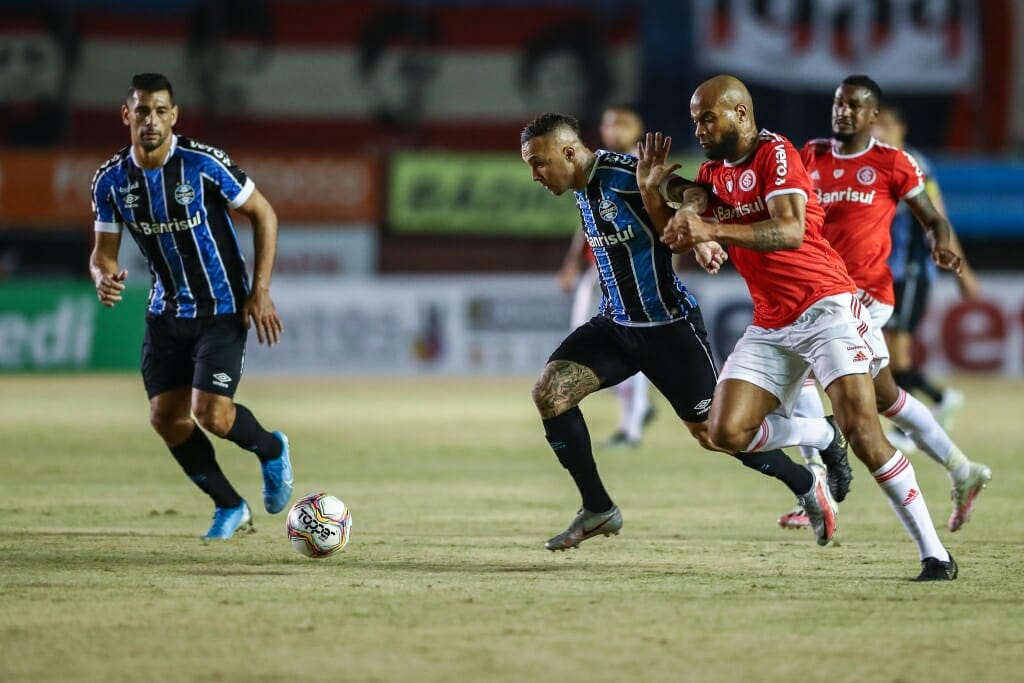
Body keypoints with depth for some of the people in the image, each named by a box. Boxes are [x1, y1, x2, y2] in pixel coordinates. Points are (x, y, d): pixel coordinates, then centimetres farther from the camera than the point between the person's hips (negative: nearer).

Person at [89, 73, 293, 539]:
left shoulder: (203, 163, -18)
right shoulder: (111, 180, -5)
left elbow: (263, 214, -7)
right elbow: (103, 251, 3)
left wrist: (260, 291, -12)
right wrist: (103, 279, -22)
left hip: (222, 309, -5)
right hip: (167, 312, 5)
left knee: (210, 413, -17)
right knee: (165, 417, 1)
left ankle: (271, 450, 17)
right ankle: (229, 507, 21)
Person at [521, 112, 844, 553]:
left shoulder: (623, 174, -21)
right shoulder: (582, 190, 6)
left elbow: (692, 193, -31)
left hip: (668, 326, -8)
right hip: (616, 323, 8)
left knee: (710, 431, -1)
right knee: (548, 391, -11)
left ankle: (807, 484, 23)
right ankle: (598, 510, 1)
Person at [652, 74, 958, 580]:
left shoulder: (775, 154, -10)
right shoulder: (712, 174, 14)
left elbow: (789, 232, -24)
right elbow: (676, 241, 17)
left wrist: (712, 230, -31)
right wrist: (653, 193, -2)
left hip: (825, 307, -7)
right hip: (770, 325, 7)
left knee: (861, 429, -19)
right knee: (727, 432, -11)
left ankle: (934, 553, -13)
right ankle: (818, 439, 17)